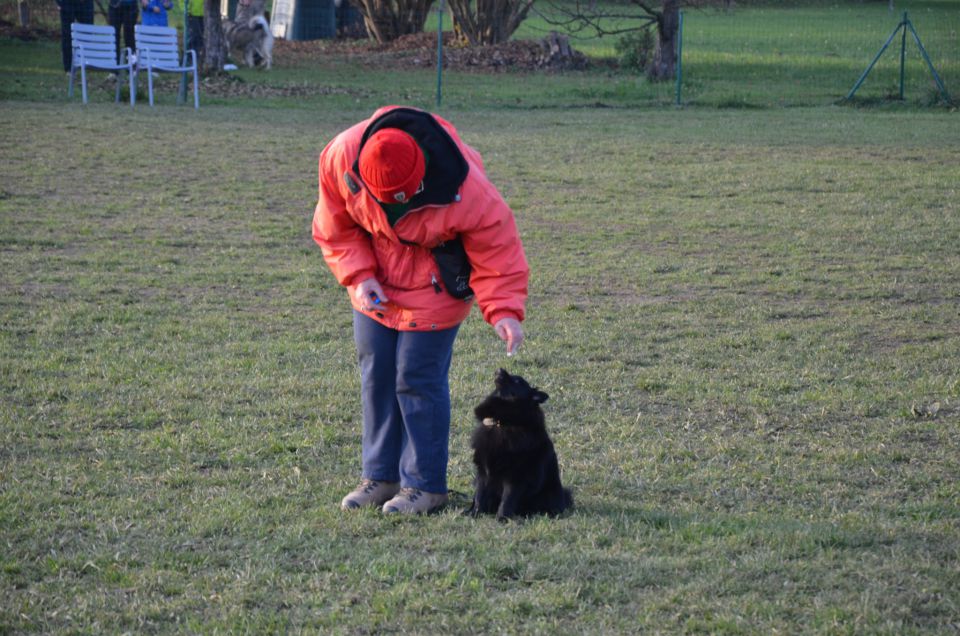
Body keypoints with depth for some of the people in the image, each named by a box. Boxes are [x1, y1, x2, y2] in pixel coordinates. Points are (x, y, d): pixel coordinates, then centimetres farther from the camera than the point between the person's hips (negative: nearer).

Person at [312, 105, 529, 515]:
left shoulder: (467, 192, -34)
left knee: (419, 380, -7)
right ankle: (380, 476, 20)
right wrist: (359, 276, -18)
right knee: (375, 376, 8)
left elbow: (497, 250, -21)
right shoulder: (341, 158, -25)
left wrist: (503, 310, -32)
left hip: (433, 287, -4)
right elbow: (335, 227, -7)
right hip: (375, 286, 4)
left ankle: (425, 485, 5)